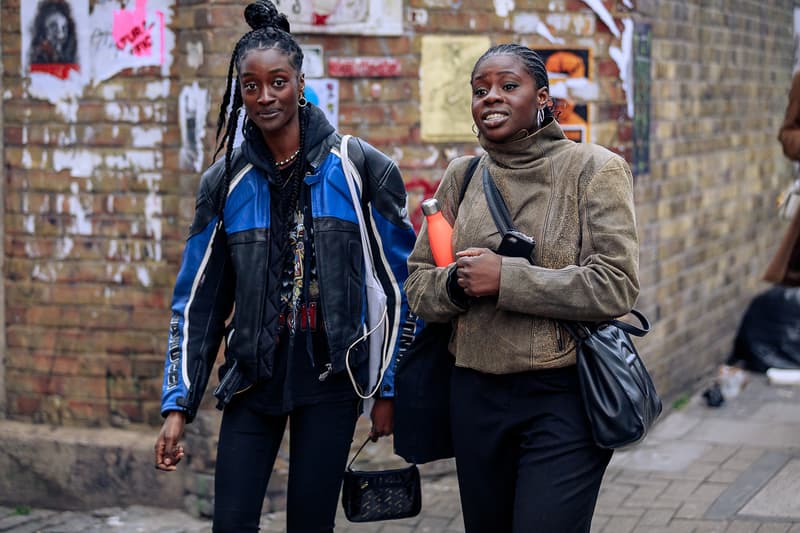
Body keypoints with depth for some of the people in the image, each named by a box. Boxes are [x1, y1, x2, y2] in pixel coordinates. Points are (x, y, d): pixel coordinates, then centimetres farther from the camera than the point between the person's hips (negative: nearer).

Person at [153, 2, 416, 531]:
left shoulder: (361, 169, -4)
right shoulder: (226, 181, 4)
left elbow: (400, 284, -1)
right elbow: (197, 302, 6)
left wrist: (390, 389, -1)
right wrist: (178, 404, 1)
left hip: (331, 375, -2)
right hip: (253, 374, 2)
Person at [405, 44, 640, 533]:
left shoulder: (594, 169, -5)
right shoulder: (462, 176, 9)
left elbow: (616, 286, -15)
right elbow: (417, 284, 11)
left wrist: (505, 278, -19)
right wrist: (456, 284, -13)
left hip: (564, 396, -5)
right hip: (475, 395, 5)